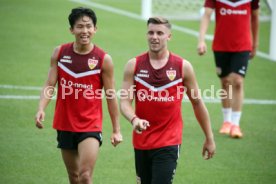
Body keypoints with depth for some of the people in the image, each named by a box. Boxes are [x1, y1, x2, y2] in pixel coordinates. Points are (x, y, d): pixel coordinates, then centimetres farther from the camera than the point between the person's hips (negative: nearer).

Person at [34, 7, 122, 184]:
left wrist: (116, 130, 0)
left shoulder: (104, 59, -8)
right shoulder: (60, 53, 0)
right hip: (65, 125, 4)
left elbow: (111, 96, -2)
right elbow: (50, 85, -1)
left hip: (91, 126, -4)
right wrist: (41, 109, -19)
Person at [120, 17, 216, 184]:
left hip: (169, 143, -3)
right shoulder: (134, 65, 1)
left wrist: (209, 138, 9)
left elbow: (197, 103, 6)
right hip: (141, 142, 3)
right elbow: (125, 101, -4)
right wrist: (134, 120, -26)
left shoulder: (183, 66, -2)